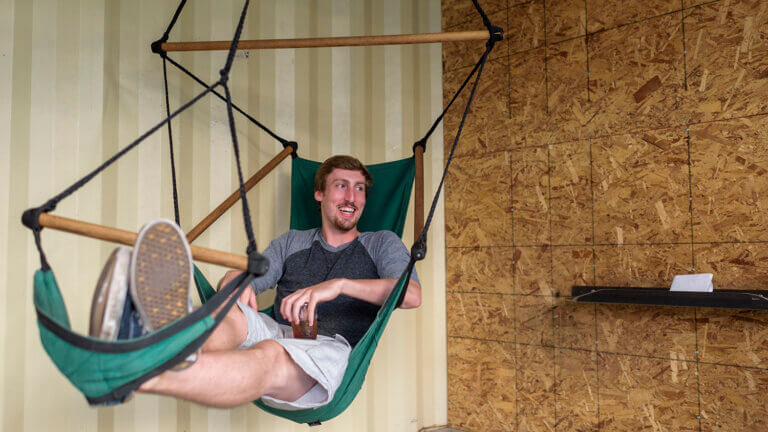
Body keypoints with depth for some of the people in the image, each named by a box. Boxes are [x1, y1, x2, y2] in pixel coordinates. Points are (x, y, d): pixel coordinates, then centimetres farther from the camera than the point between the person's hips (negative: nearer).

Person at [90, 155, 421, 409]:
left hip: (329, 346, -3)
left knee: (271, 356, -38)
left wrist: (339, 285, -16)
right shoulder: (291, 242, 27)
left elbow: (412, 294, -2)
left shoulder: (381, 243, 18)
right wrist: (235, 281, -10)